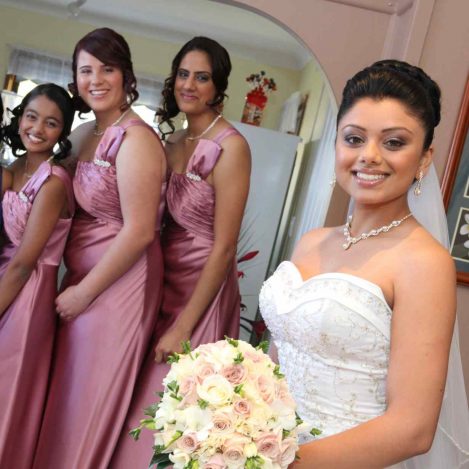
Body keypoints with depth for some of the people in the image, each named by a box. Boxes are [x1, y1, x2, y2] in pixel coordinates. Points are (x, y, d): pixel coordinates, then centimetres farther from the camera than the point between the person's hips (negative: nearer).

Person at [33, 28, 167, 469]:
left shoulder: (135, 139, -17)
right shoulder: (83, 134, 8)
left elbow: (139, 232, -21)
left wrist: (85, 292, -14)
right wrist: (74, 282, 4)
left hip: (119, 281, -7)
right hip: (80, 275, 8)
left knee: (92, 396, 9)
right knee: (67, 389, 19)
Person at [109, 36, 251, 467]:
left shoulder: (230, 146, -15)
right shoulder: (173, 143, 7)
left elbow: (223, 247, -17)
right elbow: (163, 221, 9)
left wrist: (183, 327, -15)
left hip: (202, 290, -6)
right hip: (165, 280, 7)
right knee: (139, 397, 16)